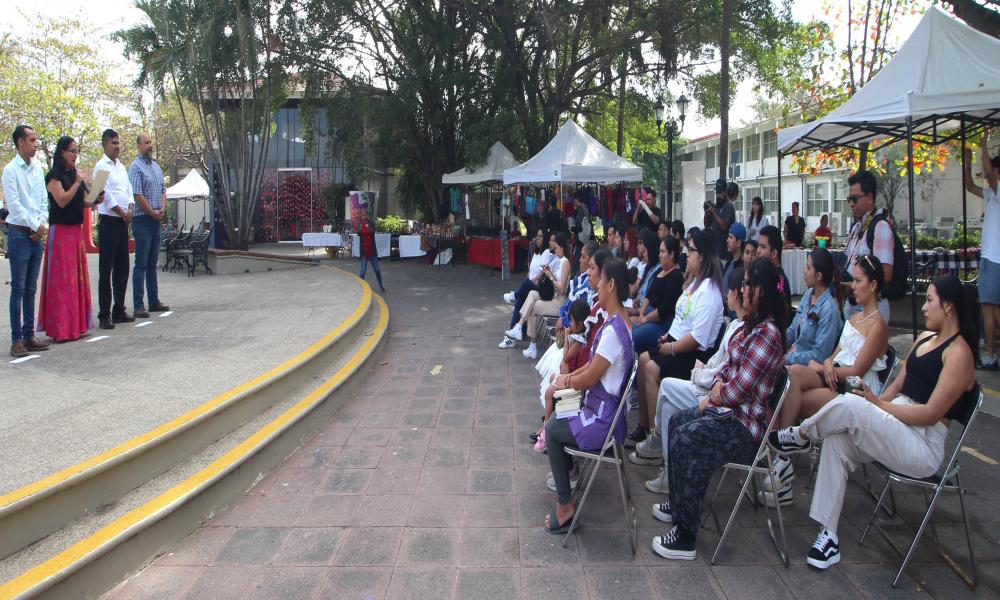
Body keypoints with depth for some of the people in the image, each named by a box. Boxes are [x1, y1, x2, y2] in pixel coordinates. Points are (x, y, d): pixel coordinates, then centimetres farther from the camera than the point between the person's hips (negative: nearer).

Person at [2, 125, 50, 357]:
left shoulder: (38, 168, 11)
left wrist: (42, 225, -1)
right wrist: (36, 226, -9)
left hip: (37, 234, 6)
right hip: (19, 233, -6)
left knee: (31, 289, 10)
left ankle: (29, 335, 16)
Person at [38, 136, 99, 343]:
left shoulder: (76, 174, 15)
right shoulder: (54, 176, -6)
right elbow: (62, 200, -17)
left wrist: (94, 201, -3)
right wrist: (78, 182, -15)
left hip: (76, 230, 7)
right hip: (60, 231, -7)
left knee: (78, 276, 8)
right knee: (62, 278, -6)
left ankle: (76, 324, 15)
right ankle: (61, 328, -3)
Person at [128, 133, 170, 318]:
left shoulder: (156, 165, 15)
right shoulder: (136, 167, -9)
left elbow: (163, 190, 18)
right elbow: (137, 195, -15)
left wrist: (162, 209, 2)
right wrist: (153, 213, -10)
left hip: (156, 220, 8)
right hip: (142, 220, -7)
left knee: (152, 263, 13)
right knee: (141, 264, -6)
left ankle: (154, 301, 20)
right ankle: (138, 306, -4)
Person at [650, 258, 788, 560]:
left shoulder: (766, 334, -24)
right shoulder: (753, 324, 9)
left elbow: (740, 387, -25)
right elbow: (732, 363, 19)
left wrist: (712, 400, -8)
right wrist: (720, 381, 0)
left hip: (748, 425, -11)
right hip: (731, 410, 11)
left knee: (686, 438, -25)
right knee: (678, 421, 17)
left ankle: (686, 537, -16)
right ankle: (679, 505, 28)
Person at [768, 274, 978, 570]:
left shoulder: (959, 353, -11)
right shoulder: (925, 338, 15)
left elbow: (931, 413, -17)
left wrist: (877, 405, -11)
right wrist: (874, 402, -1)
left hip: (924, 447, -8)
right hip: (896, 427, 8)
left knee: (848, 405, -28)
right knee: (837, 439, -18)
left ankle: (800, 436, 1)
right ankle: (829, 536, -16)